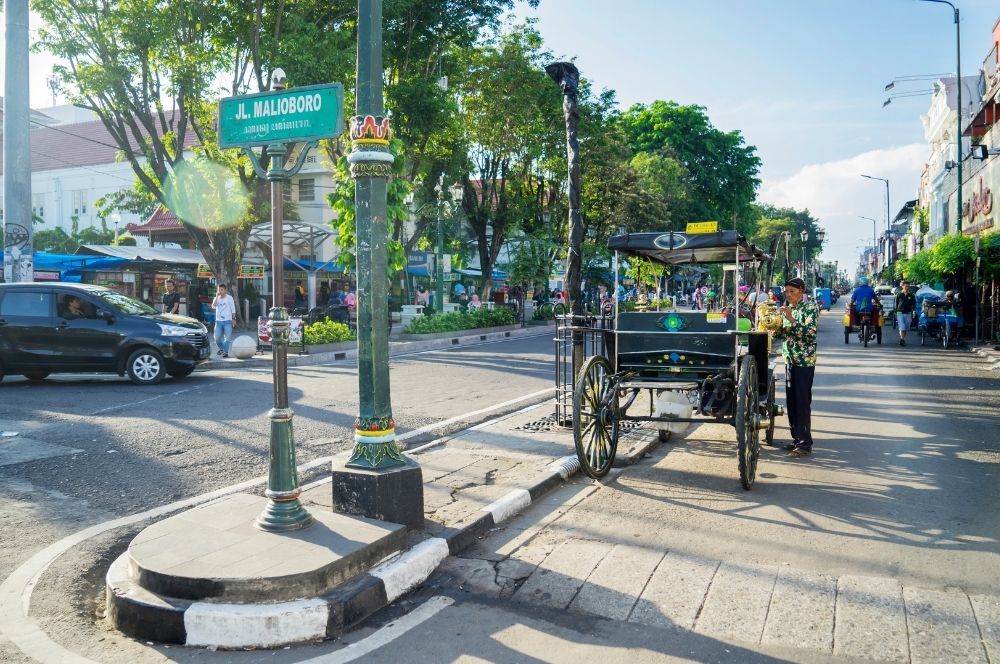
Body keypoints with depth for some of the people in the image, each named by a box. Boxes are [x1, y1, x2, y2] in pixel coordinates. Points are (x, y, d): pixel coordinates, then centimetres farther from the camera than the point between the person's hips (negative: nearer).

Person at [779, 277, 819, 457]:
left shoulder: (810, 307, -9)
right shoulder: (788, 307, 12)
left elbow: (810, 333, -20)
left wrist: (791, 319, -26)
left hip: (804, 360, -7)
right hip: (790, 359, 7)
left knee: (802, 401, -7)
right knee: (791, 400, 9)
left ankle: (805, 442, -3)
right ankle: (796, 438, 18)